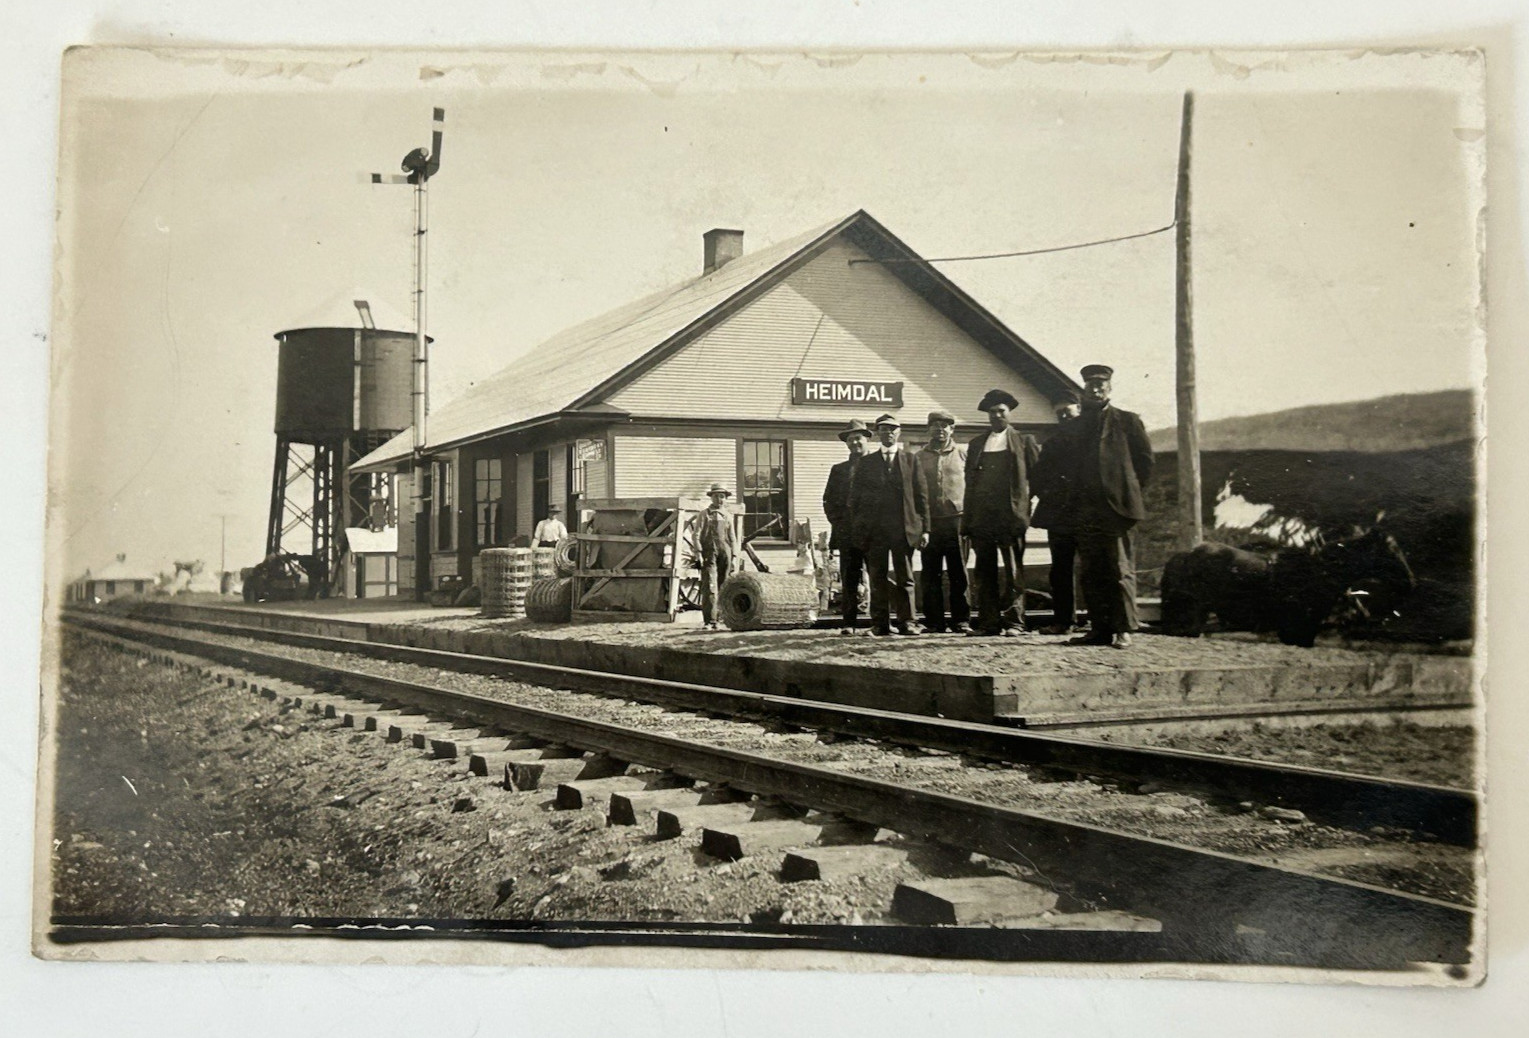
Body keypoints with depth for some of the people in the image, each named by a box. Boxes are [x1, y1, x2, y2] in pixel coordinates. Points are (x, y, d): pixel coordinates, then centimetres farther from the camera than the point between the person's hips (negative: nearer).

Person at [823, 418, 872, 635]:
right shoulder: (839, 470, 17)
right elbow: (829, 501, 14)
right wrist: (839, 523, 0)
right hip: (848, 533, 1)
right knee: (849, 580, -2)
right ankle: (849, 623, -1)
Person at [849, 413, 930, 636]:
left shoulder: (910, 461, 10)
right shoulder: (865, 463, 11)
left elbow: (921, 497, 7)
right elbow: (855, 499, 10)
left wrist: (925, 528, 0)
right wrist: (859, 529, 1)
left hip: (904, 528, 0)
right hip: (874, 530, 0)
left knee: (905, 578, 0)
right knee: (878, 579, 2)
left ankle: (907, 622, 2)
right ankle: (880, 624, 5)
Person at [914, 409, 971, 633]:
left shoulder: (963, 454, 10)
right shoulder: (919, 458, 12)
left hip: (956, 520, -1)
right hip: (929, 522, 1)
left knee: (959, 574, -1)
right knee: (930, 575, 1)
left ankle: (961, 621, 3)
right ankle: (934, 621, 6)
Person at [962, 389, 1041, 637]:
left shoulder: (1024, 441, 8)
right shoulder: (976, 445, 17)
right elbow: (970, 483, 14)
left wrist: (1028, 498, 1)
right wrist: (967, 520, 7)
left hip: (1011, 515, -3)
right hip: (981, 518, 3)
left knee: (1013, 571, -4)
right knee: (985, 572, 2)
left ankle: (1013, 621, 0)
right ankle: (989, 623, 5)